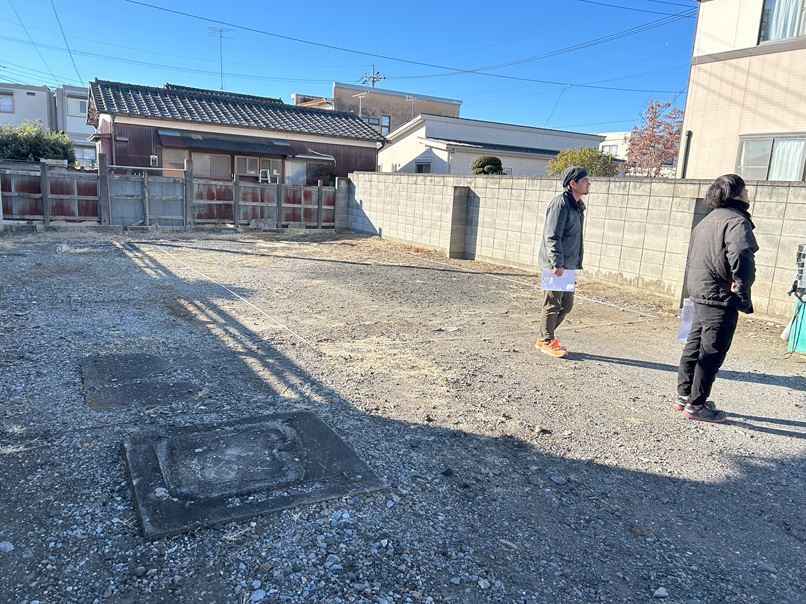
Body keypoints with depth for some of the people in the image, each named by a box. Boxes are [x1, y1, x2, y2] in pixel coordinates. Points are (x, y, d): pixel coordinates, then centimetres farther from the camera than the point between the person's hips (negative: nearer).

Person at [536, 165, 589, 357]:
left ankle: (546, 337, 27)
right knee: (552, 304, 0)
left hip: (568, 265, 10)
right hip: (555, 266, -10)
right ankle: (546, 342, 13)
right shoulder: (560, 203, -14)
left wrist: (575, 263, 20)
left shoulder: (577, 206, 15)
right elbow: (552, 237, -19)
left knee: (567, 304, 14)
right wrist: (557, 263, -23)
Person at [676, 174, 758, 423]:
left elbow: (691, 258, 20)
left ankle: (684, 395, 26)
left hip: (700, 294, 9)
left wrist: (694, 285, 18)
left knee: (694, 346, 17)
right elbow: (741, 255, -32)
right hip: (721, 299, -9)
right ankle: (696, 405, 7)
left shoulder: (707, 220, 16)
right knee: (712, 353, 0)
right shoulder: (737, 221, -14)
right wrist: (742, 286, -20)